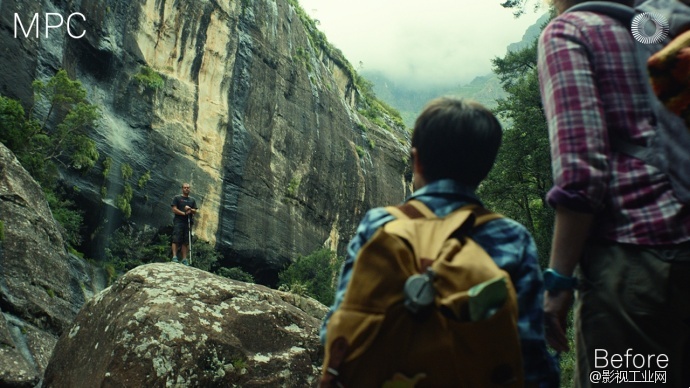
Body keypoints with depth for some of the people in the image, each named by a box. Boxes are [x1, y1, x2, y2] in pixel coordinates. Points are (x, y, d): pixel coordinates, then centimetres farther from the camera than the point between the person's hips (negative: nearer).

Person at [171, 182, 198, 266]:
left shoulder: (192, 200, 18)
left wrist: (190, 209, -10)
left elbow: (195, 211, 12)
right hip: (178, 222, -4)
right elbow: (174, 209, -3)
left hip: (188, 222, 4)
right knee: (176, 240, -11)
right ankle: (174, 257, -13)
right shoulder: (177, 198, 7)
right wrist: (184, 213, -14)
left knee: (185, 241, 2)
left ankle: (184, 259, 2)